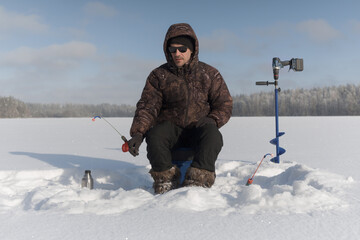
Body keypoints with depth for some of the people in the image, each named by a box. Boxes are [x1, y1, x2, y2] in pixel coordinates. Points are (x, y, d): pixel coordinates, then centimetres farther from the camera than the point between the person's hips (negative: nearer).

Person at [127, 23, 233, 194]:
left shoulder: (210, 74, 6)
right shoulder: (159, 75, 5)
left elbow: (224, 104, 7)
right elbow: (147, 107, -3)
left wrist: (210, 122, -14)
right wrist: (138, 133, -20)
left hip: (198, 130, 0)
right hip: (170, 128, 0)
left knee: (213, 135, -33)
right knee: (155, 135, -32)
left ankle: (198, 181, -35)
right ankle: (165, 180, -19)